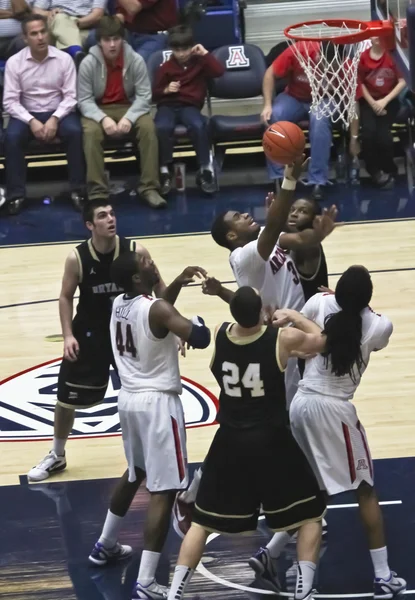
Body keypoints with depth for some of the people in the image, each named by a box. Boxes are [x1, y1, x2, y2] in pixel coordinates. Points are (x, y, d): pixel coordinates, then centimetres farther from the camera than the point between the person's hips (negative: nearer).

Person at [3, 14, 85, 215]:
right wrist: (32, 121, -21)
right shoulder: (14, 62, -6)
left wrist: (55, 119, -21)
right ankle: (15, 195, -21)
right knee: (12, 137, -31)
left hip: (58, 112, 0)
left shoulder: (64, 59, -6)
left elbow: (71, 96, -6)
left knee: (75, 132, -31)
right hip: (27, 114, 0)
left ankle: (78, 190, -20)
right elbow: (10, 101, -7)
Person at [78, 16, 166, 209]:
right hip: (98, 110, -1)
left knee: (148, 127, -30)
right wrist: (103, 118, -30)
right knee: (91, 131, -34)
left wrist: (129, 118, -28)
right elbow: (84, 100, -12)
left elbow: (144, 96, -11)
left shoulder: (135, 60, -10)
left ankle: (149, 187, -24)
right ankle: (98, 191, -31)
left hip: (129, 108, 1)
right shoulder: (88, 63, -13)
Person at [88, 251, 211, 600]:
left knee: (135, 474, 32)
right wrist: (198, 322, -6)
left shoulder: (120, 304, 6)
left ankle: (105, 546, 47)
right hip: (158, 403, -9)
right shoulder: (158, 311, -19)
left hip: (130, 399, 9)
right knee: (163, 491, -8)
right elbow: (200, 339, -28)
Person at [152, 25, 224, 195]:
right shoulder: (166, 67, 7)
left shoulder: (199, 63, 8)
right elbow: (154, 94, 11)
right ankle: (165, 171, -20)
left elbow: (219, 71, -10)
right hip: (168, 106, 0)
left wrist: (205, 54, -7)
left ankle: (205, 170, -23)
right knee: (162, 127, -36)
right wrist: (166, 90, -10)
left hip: (190, 106, 0)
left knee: (198, 126, -36)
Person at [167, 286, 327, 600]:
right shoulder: (283, 340, -15)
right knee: (311, 515, 15)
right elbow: (319, 340, 6)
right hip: (271, 442, -3)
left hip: (229, 442, 3)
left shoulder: (218, 335, -7)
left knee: (203, 521, 16)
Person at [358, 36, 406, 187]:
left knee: (383, 133, -24)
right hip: (368, 101, 1)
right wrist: (373, 103, -7)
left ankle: (388, 170, -1)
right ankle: (374, 170, -7)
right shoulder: (363, 57, -2)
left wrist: (385, 101, -12)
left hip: (389, 101, -1)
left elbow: (402, 81, -5)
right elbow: (361, 83, 4)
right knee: (369, 131, -26)